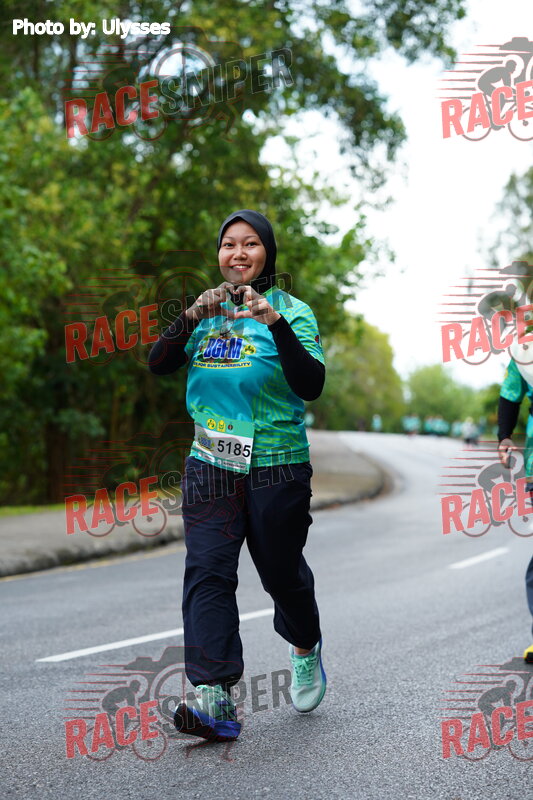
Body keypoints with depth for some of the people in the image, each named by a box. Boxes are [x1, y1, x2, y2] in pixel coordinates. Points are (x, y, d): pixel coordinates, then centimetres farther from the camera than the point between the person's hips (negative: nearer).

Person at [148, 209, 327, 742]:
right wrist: (191, 317, -17)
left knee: (281, 573, 9)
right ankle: (215, 698, -16)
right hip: (210, 468, 3)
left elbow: (311, 386, -17)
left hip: (277, 469, -3)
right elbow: (159, 365, -1)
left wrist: (276, 323, -29)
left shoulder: (291, 311, -4)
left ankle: (305, 648, 42)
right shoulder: (208, 310, 10)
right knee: (206, 572, -11)